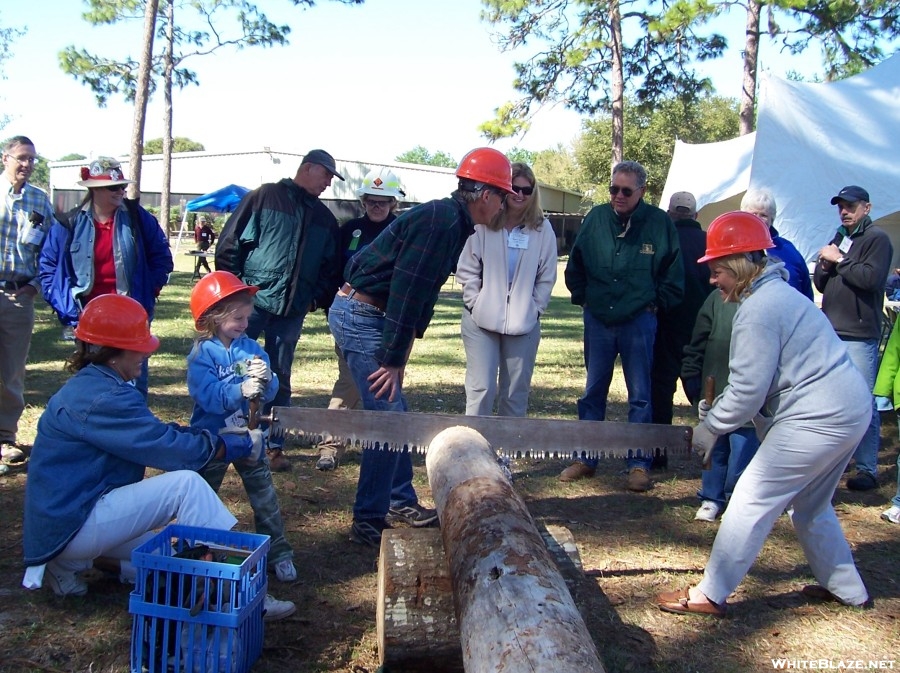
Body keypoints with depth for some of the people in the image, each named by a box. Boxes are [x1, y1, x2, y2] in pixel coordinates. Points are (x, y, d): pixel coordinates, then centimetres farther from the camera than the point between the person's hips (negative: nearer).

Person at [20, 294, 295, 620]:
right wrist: (242, 445, -11)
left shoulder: (91, 386, 10)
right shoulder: (101, 400, -23)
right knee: (186, 483, -23)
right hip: (71, 526, -11)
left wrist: (224, 435, 3)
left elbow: (157, 433, 12)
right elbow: (170, 448, -23)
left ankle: (72, 562, 14)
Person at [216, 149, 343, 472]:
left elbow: (331, 267, 19)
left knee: (279, 380, 10)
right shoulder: (264, 197, 0)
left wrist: (317, 299, 5)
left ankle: (273, 446, 19)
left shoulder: (324, 217, 15)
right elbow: (230, 242, -4)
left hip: (292, 311, 4)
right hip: (250, 302, -4)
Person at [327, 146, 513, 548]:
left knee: (393, 415, 16)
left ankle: (401, 502, 28)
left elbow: (422, 290, 17)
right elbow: (406, 290, -24)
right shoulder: (441, 221, -20)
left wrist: (402, 346, 16)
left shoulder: (451, 221, 12)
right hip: (361, 316, -10)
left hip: (372, 315, 10)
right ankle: (368, 522, 2)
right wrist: (393, 359, -20)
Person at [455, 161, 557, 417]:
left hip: (524, 324, 2)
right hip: (481, 320, -2)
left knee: (517, 392, 9)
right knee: (481, 388, -4)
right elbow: (466, 270, -1)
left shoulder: (543, 228, 3)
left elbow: (547, 277, 6)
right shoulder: (483, 224, -3)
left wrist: (534, 309, -1)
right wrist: (477, 304, -6)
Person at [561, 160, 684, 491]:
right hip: (597, 320, 3)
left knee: (640, 395, 6)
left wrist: (655, 304, -1)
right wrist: (582, 299, 7)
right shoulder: (596, 218, -1)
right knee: (593, 392, 11)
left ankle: (639, 464, 15)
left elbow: (674, 276, 1)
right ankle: (587, 458, 22)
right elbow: (575, 267, 12)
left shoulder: (659, 223, -8)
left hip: (639, 322, -3)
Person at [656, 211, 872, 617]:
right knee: (809, 504, 24)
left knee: (752, 500, -4)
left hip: (816, 417, -11)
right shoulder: (777, 294, 15)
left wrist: (710, 427, -4)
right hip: (849, 408, 11)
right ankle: (847, 589, 36)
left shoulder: (757, 310, -18)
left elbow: (748, 390, -18)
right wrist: (714, 410, 11)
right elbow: (753, 379, 18)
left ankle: (710, 595, 3)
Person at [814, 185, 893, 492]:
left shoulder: (877, 239, -2)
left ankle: (867, 468, -1)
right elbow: (820, 284, 19)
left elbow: (871, 277, -18)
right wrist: (824, 265, -1)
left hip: (860, 334, -7)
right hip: (831, 331, 7)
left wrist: (839, 260, -10)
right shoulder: (838, 238, 20)